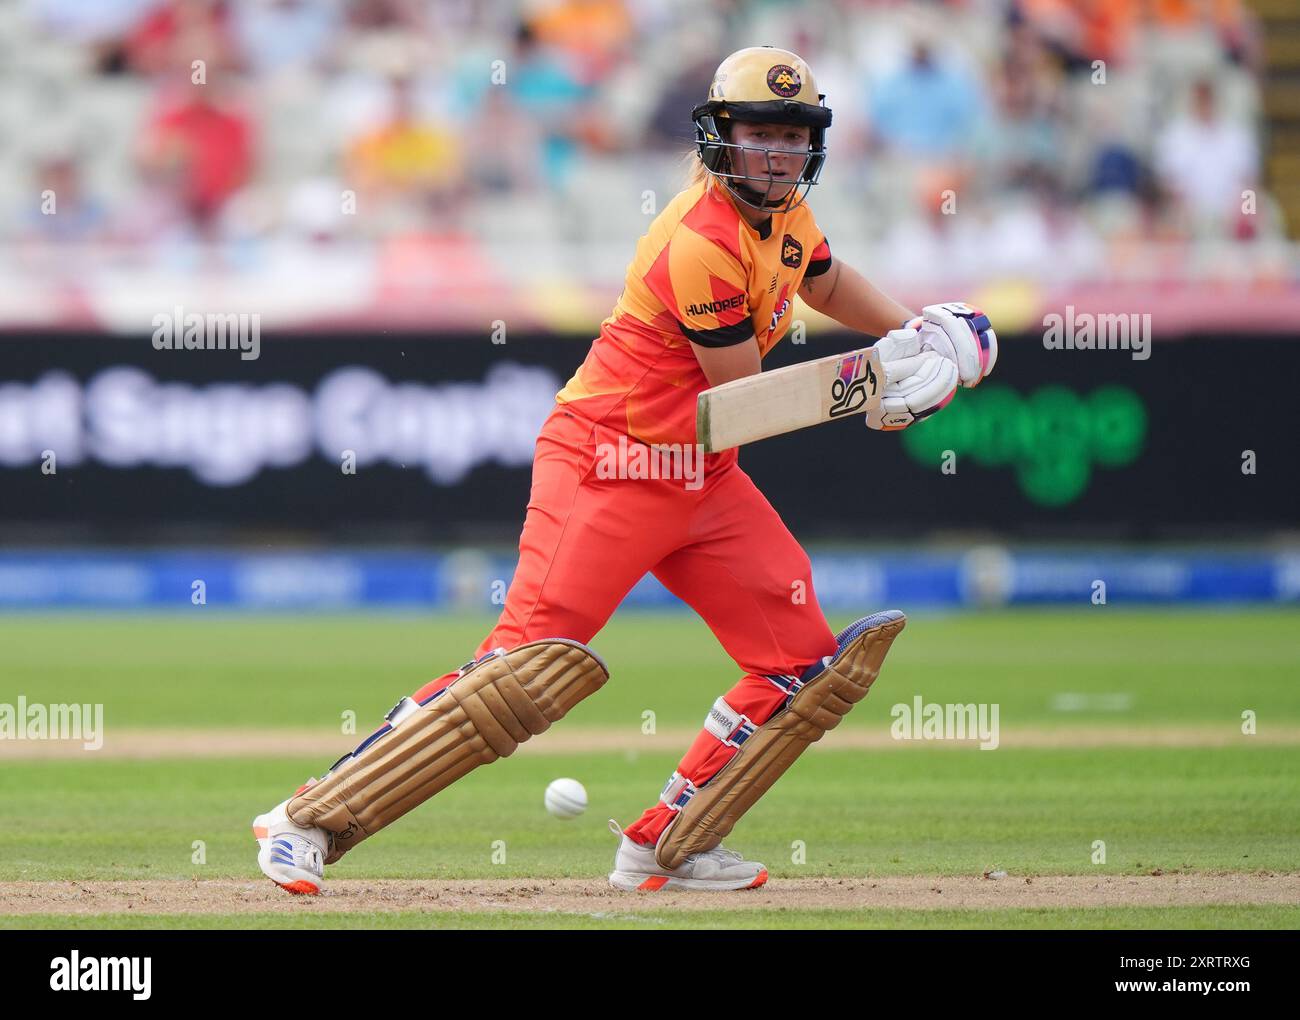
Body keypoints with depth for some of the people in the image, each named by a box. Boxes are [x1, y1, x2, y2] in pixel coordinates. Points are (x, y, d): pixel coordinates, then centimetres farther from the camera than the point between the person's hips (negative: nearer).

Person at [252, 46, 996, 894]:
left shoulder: (781, 213, 7)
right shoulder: (703, 243, -22)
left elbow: (829, 283, 31)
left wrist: (912, 333, 17)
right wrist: (874, 386, -14)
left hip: (700, 476, 9)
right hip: (609, 466, -9)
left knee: (805, 660, 3)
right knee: (527, 661, -18)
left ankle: (667, 843, 11)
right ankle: (308, 821, -13)